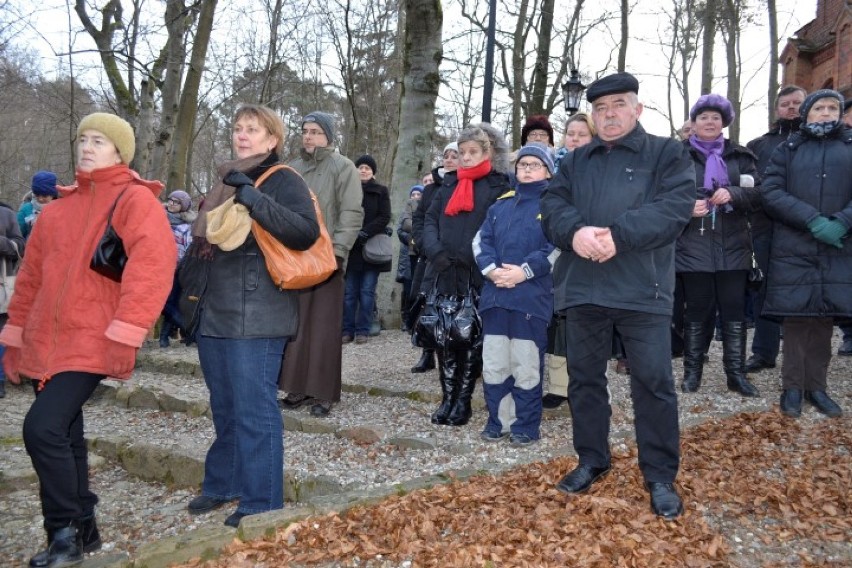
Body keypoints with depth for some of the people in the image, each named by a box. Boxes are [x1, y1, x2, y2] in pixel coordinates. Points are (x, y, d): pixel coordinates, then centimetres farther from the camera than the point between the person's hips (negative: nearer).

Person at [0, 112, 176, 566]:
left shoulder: (135, 199, -5)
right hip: (44, 342, 7)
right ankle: (82, 530, 27)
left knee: (43, 428, -17)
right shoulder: (59, 206, 16)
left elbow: (153, 264, -18)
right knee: (64, 436, 12)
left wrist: (125, 332, -23)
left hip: (91, 342, -7)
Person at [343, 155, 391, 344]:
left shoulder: (381, 191, 5)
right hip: (351, 249, 1)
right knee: (349, 292, 1)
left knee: (367, 291, 0)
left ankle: (363, 330, 6)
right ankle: (348, 329, 8)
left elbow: (384, 218, -4)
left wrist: (364, 233, -15)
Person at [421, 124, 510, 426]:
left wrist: (471, 257, -16)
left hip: (477, 277, -4)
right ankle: (447, 398, 14)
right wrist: (435, 250, -6)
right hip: (443, 274, 4)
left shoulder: (500, 186, 3)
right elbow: (430, 219, 12)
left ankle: (463, 400, 13)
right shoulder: (450, 183, 19)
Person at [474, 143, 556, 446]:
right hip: (495, 294, 5)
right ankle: (498, 420, 20)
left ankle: (526, 426, 13)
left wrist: (525, 271, -15)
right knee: (493, 363, 7)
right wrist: (491, 269, -7)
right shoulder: (500, 205, 18)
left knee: (527, 366, 1)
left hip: (533, 296, -4)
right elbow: (481, 240, 12)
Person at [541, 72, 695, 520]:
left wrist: (617, 235, -22)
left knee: (654, 381, -1)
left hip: (642, 289, -4)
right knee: (584, 377, 12)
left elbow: (674, 207, -10)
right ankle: (591, 460, 28)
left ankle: (660, 476, 13)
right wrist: (576, 232, -18)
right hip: (582, 287, 4)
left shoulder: (667, 154, 5)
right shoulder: (575, 161, 17)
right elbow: (553, 205, 4)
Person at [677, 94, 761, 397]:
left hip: (732, 246, 2)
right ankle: (692, 371, 15)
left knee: (734, 310, 4)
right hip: (694, 246, -2)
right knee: (697, 309, 3)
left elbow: (757, 193, 3)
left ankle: (736, 373, 13)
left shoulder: (740, 155, 11)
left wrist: (732, 194, -16)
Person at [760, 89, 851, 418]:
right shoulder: (787, 150, 11)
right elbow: (771, 193, -3)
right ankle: (792, 386, 7)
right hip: (793, 248, -1)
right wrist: (812, 220, -15)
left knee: (825, 317, 3)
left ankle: (816, 386, 12)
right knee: (796, 316, -2)